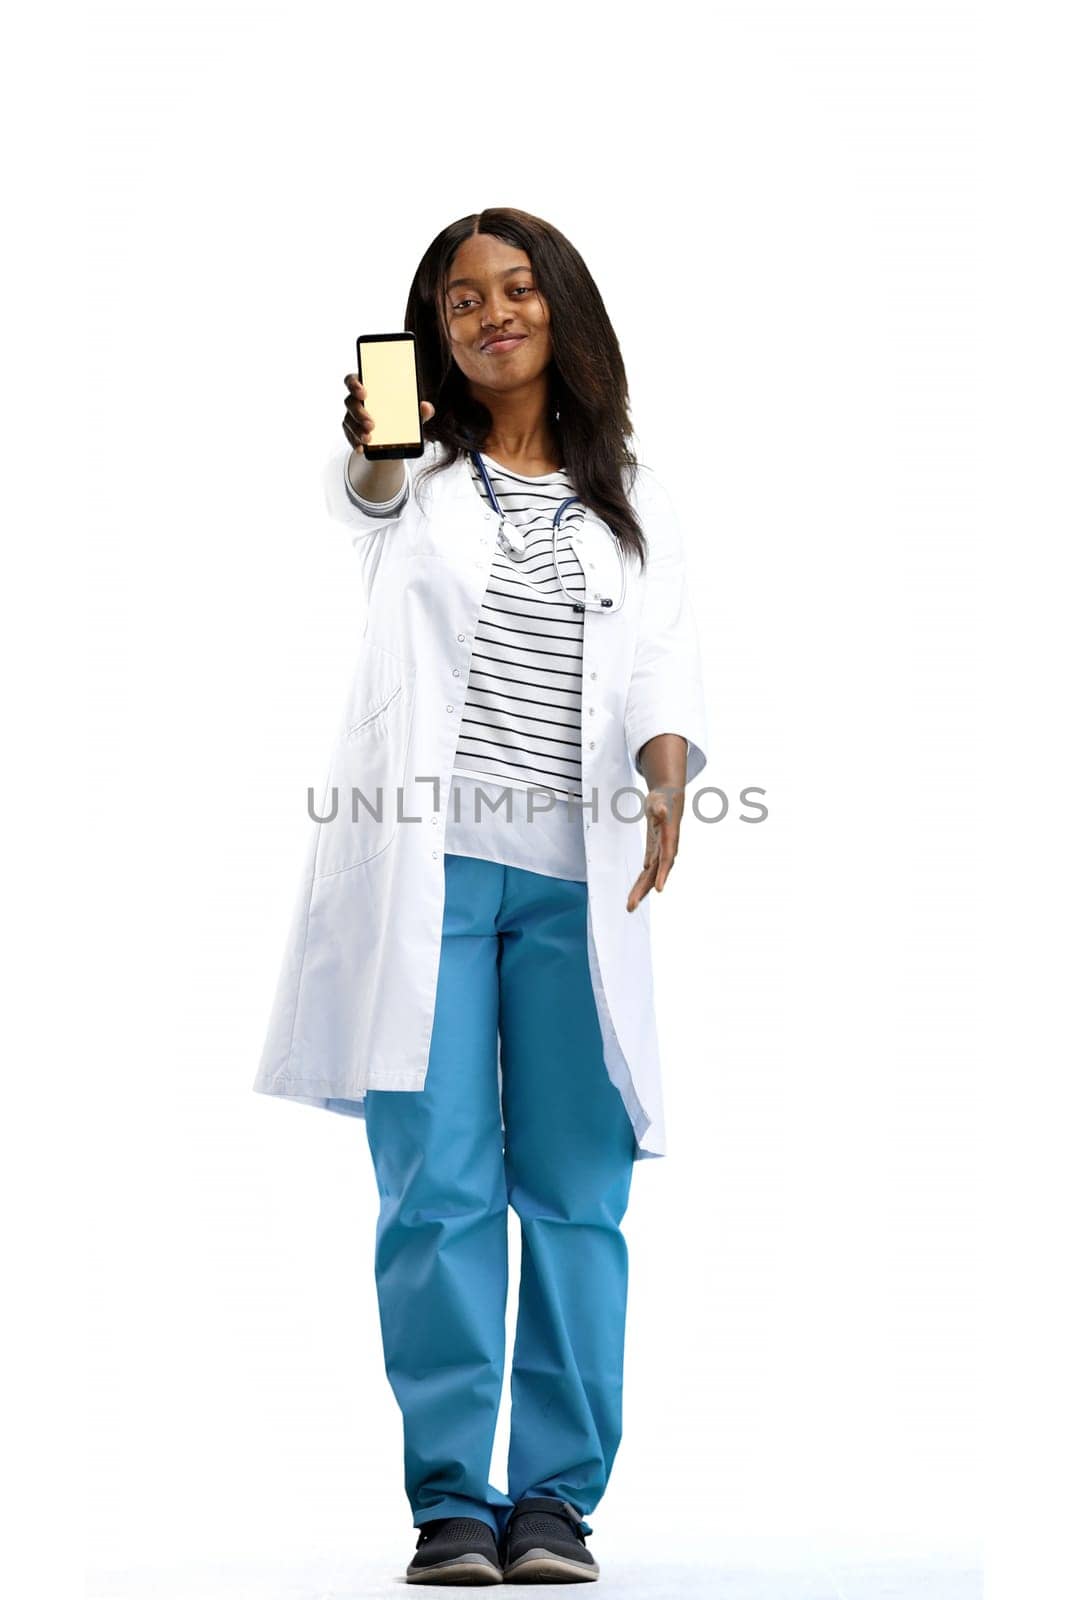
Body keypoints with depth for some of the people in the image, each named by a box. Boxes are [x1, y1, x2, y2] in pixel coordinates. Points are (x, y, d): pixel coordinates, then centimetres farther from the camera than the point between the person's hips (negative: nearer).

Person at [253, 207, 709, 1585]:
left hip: (574, 879, 2)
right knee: (437, 1188, -4)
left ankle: (556, 1498, 6)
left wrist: (664, 787, -17)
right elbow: (367, 493, -14)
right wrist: (371, 450, -38)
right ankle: (450, 1501, 1)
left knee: (576, 1194, 0)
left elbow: (666, 654, 2)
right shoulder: (419, 476, 10)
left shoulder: (627, 499, 16)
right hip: (426, 865, -2)